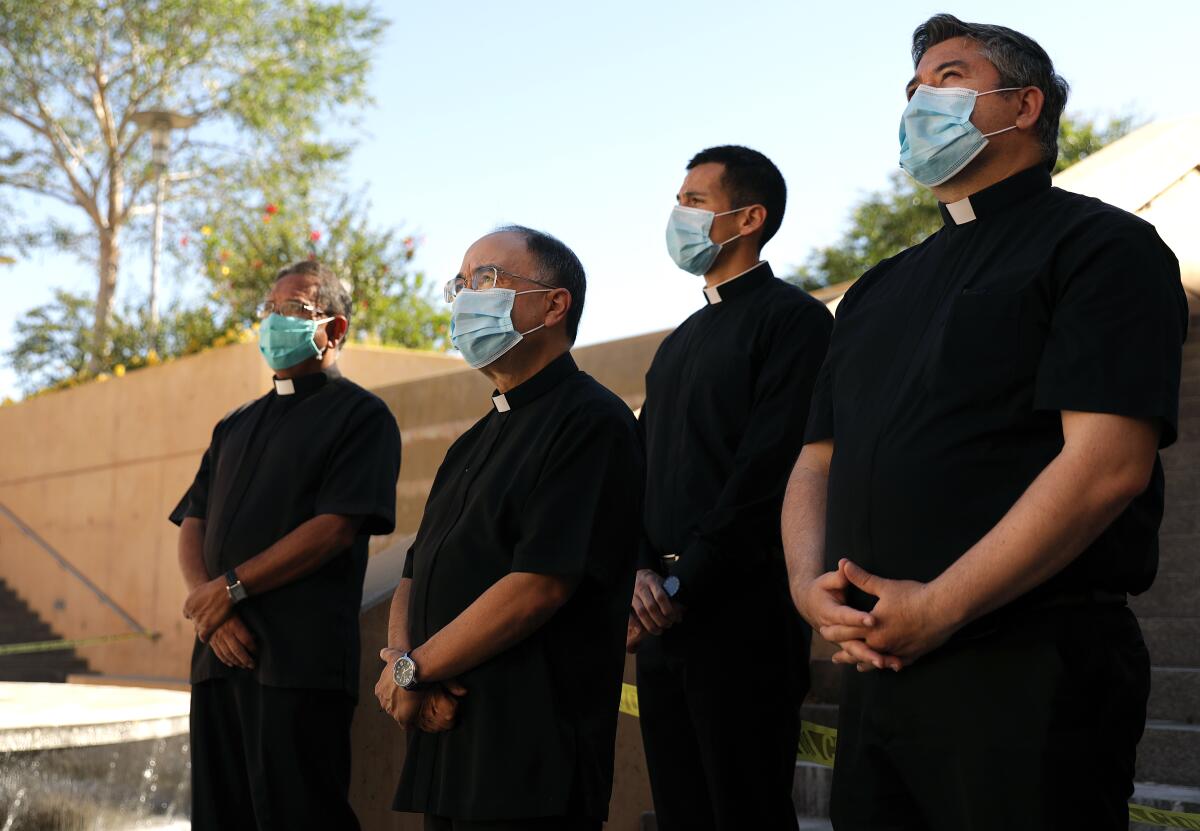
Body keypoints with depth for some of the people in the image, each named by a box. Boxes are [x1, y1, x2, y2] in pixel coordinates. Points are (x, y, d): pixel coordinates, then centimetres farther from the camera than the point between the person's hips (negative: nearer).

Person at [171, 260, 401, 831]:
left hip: (300, 661, -7)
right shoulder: (236, 425, 23)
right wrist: (208, 605, -5)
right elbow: (192, 527, 15)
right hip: (219, 653, 7)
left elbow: (337, 526, -12)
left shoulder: (360, 414, 1)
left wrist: (233, 588, -12)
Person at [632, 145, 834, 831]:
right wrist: (642, 571, -3)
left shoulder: (792, 318, -5)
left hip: (742, 616, -8)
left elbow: (768, 472, -15)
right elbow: (644, 466, 15)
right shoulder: (679, 343, 21)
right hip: (663, 619, 8)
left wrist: (682, 587, -15)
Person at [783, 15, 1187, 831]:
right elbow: (819, 462, 18)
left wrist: (938, 608, -18)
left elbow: (1108, 464, -15)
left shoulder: (1103, 245, -2)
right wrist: (809, 584, -4)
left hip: (1030, 664, -7)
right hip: (879, 665, 7)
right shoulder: (880, 290, 20)